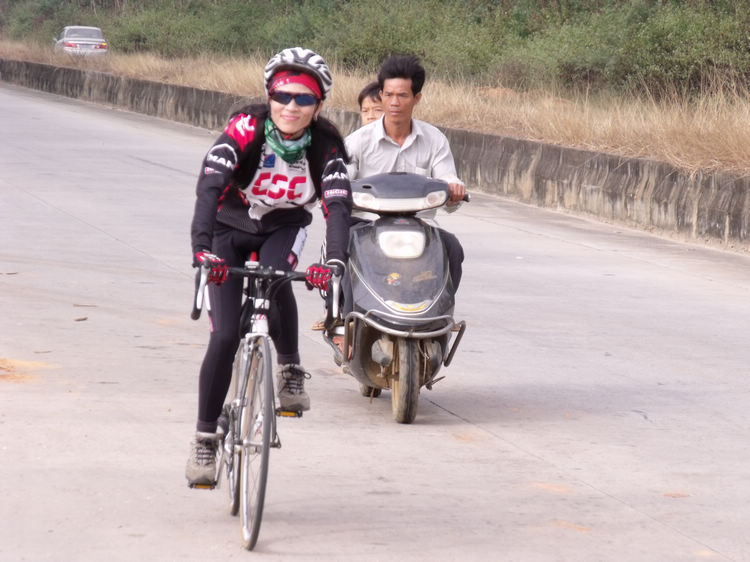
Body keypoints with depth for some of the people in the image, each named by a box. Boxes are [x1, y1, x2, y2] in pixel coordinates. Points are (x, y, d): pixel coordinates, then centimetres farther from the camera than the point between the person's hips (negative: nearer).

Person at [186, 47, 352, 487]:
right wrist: (202, 248, -55)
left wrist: (335, 261, -52)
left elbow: (338, 203, -33)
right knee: (225, 336, -11)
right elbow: (210, 185, -39)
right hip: (231, 228, -1)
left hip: (284, 228, 1)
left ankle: (291, 371, -12)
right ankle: (205, 439, 2)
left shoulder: (326, 145, -21)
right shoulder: (246, 128, -28)